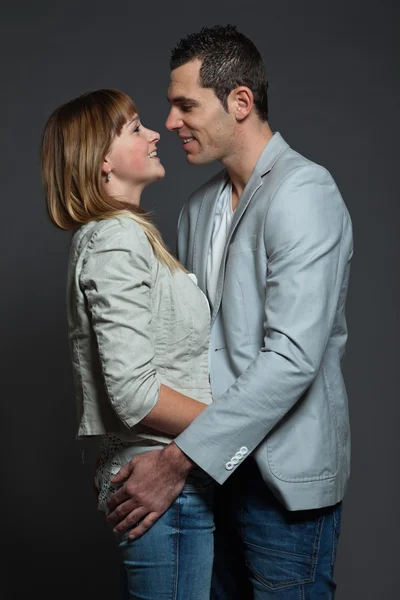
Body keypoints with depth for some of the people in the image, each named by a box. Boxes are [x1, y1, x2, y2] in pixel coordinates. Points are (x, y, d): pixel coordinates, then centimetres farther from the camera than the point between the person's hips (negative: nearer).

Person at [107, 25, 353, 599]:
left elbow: (292, 357, -26)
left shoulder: (305, 193, -17)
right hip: (221, 467, 7)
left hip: (284, 479, -7)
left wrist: (177, 462, -24)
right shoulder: (198, 206, 10)